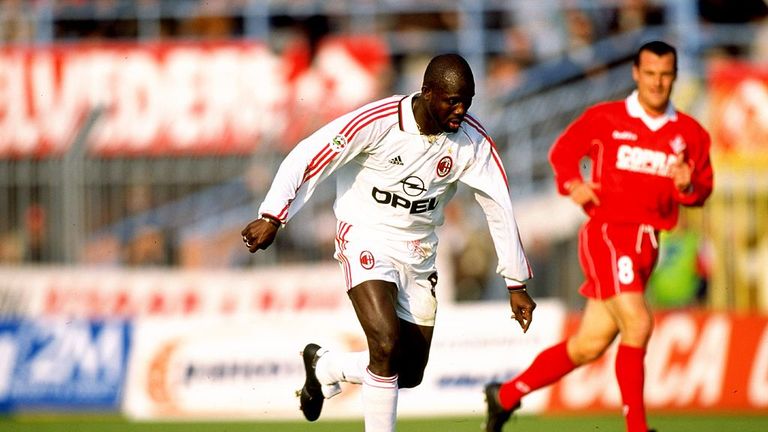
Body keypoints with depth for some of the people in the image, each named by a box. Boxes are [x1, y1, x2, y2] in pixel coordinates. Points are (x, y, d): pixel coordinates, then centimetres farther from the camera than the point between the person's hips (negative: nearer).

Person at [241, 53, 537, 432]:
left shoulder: (473, 141, -9)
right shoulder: (377, 123, -21)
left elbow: (499, 208, -1)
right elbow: (308, 157, -18)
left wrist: (516, 284, 0)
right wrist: (272, 217, -27)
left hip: (418, 255, 5)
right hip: (367, 242, -5)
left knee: (409, 375, 6)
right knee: (388, 346, -25)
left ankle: (323, 367, 33)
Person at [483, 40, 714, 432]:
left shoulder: (690, 133, 8)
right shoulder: (604, 119, -1)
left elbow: (703, 187, 11)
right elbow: (563, 150, 11)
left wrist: (687, 186, -12)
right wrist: (573, 184, -8)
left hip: (646, 244, 5)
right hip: (606, 233, -5)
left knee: (589, 344, 9)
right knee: (637, 324, -21)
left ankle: (506, 395, 25)